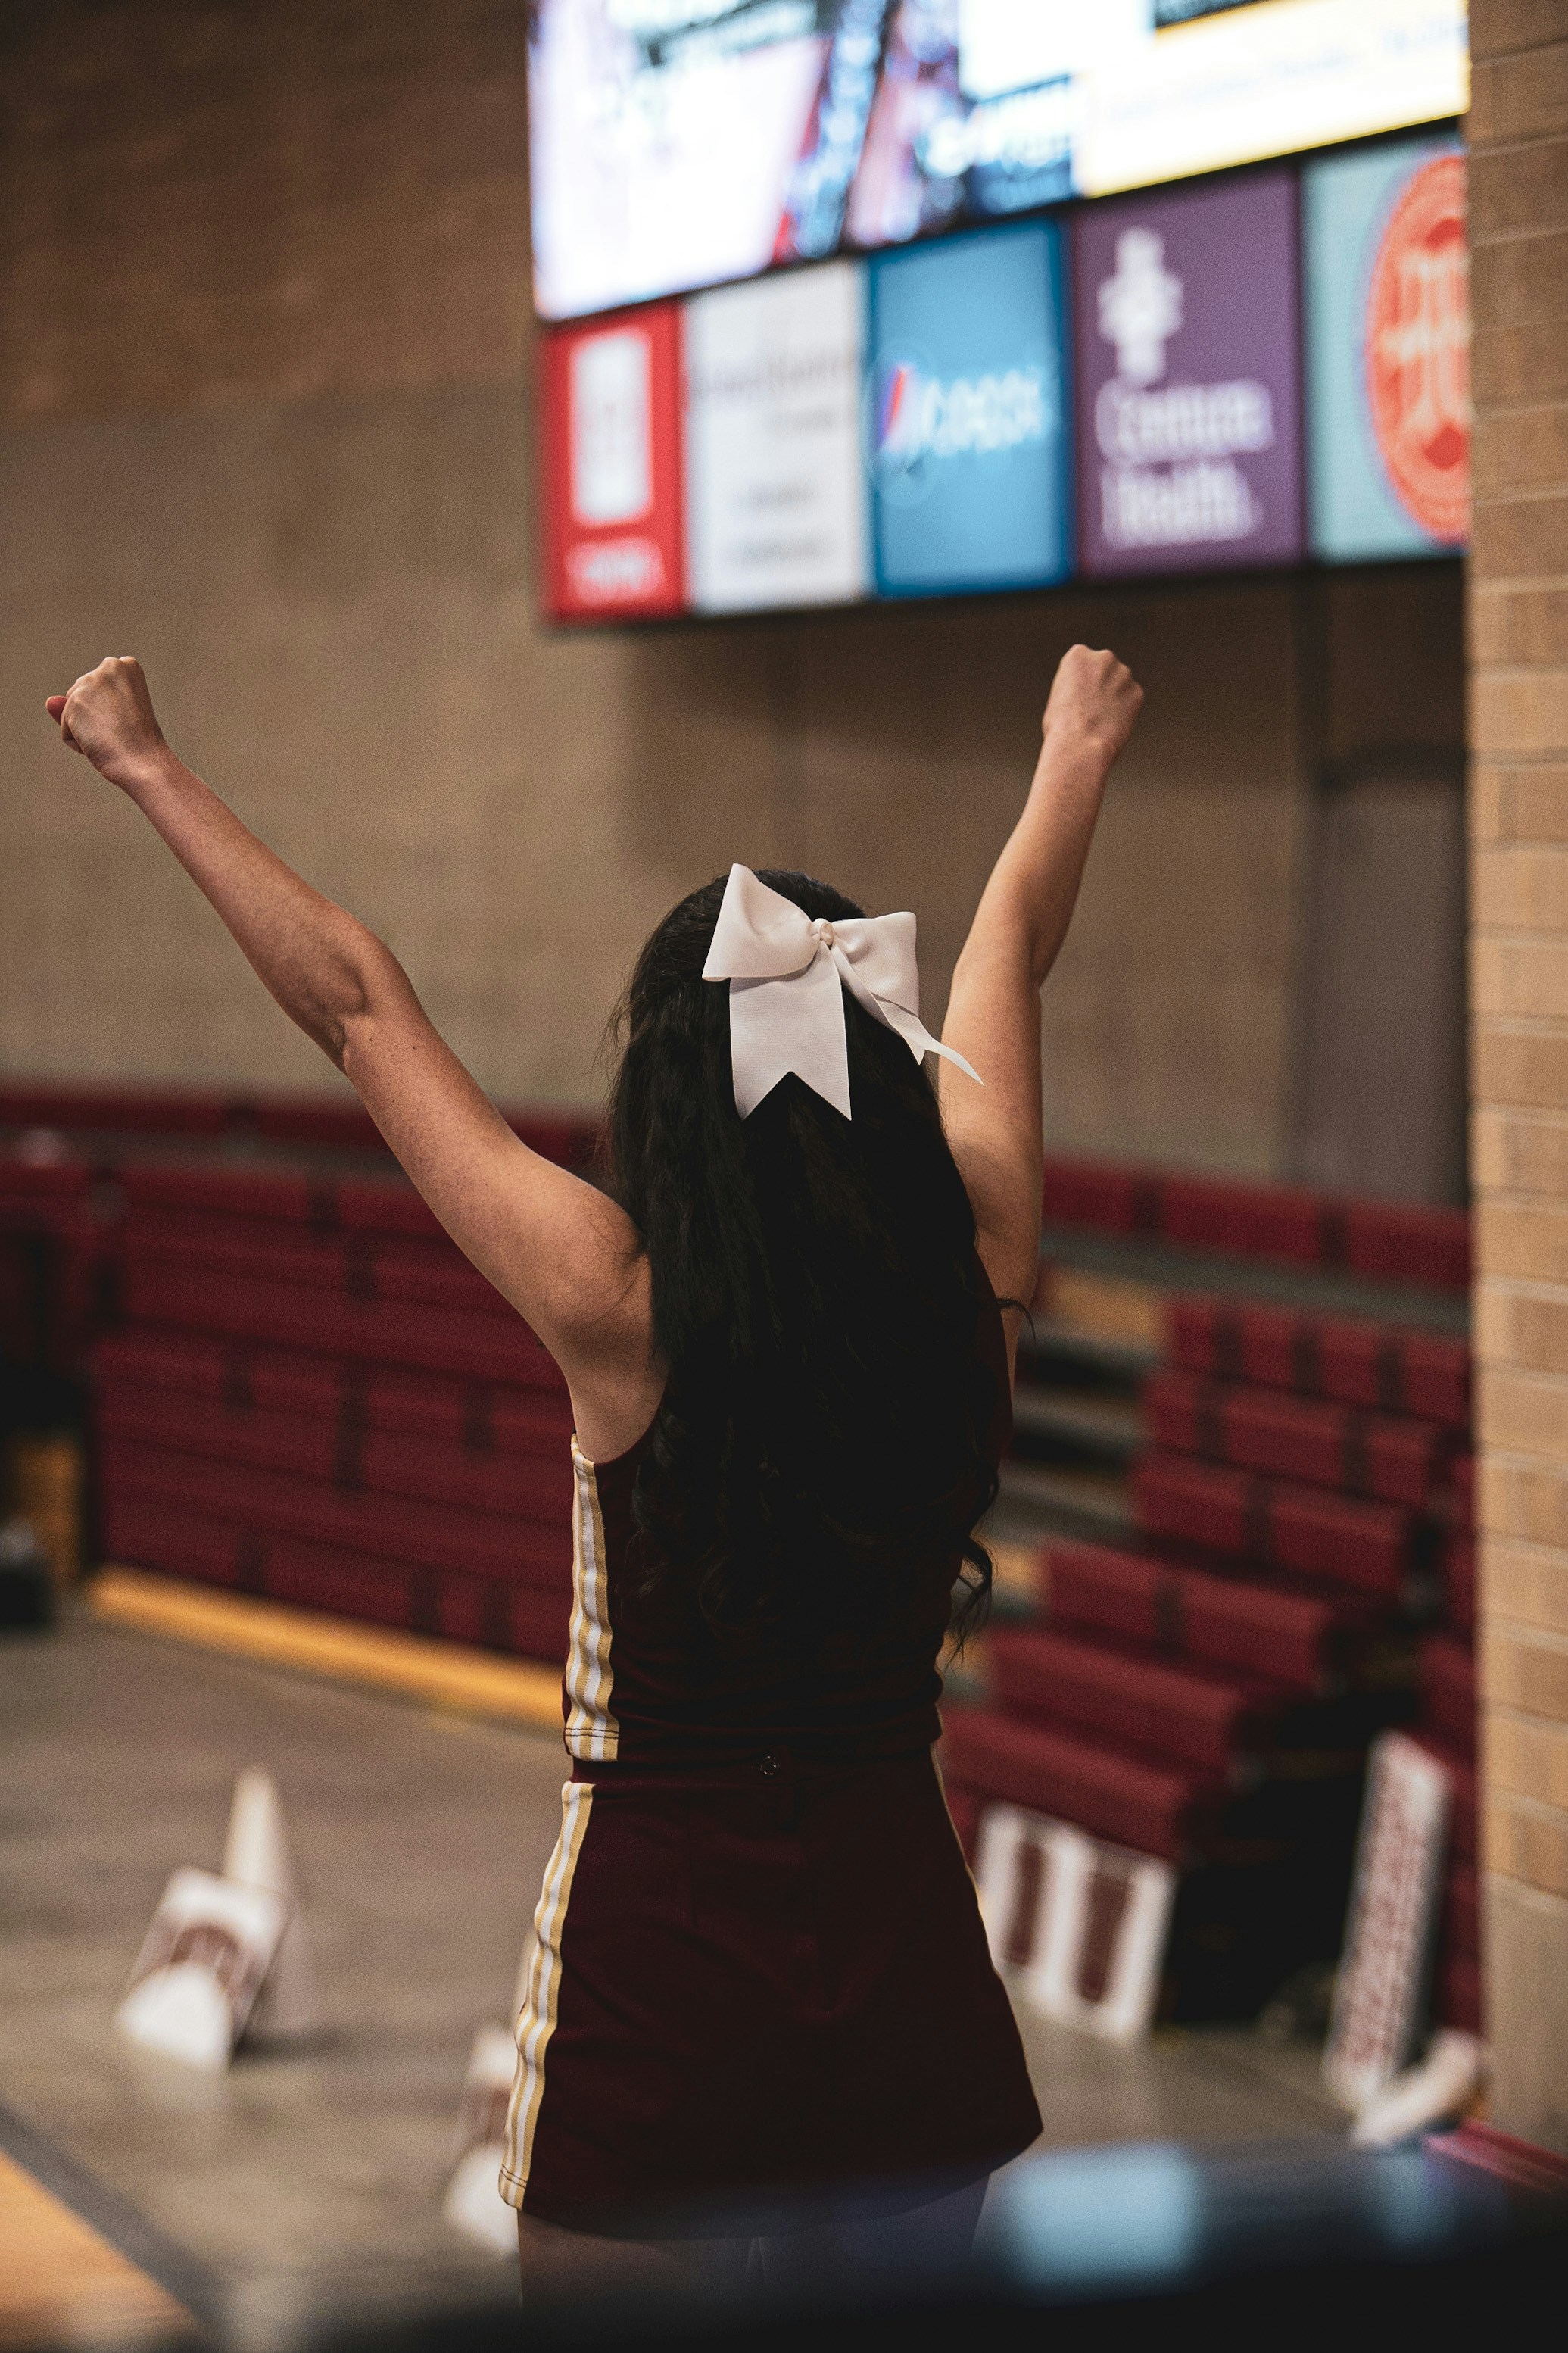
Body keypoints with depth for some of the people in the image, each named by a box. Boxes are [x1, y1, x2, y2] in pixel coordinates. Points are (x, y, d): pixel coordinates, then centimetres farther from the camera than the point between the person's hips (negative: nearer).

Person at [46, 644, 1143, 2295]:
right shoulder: (975, 1271, -5)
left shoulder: (619, 1309, -16)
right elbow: (1014, 943, 14)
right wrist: (1079, 744, 31)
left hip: (659, 1946, -4)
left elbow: (353, 1001, -6)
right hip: (906, 1962, 4)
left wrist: (146, 766, 4)